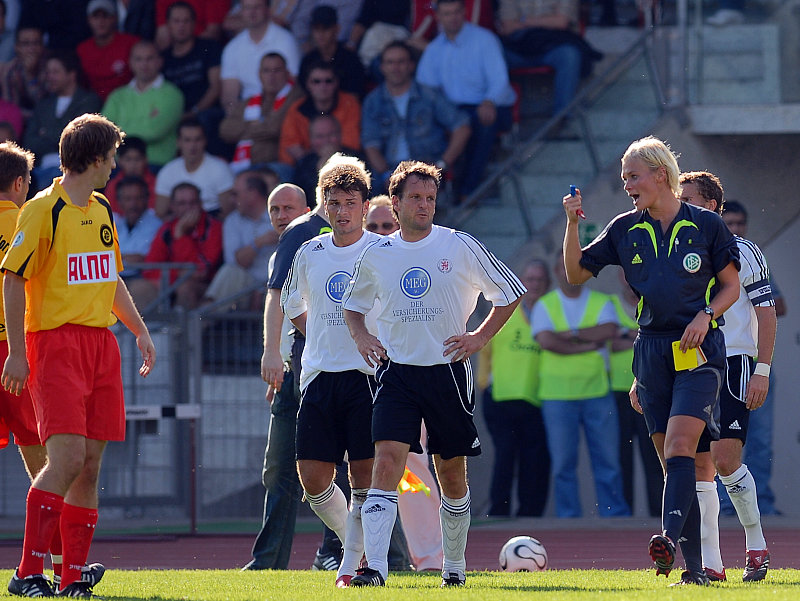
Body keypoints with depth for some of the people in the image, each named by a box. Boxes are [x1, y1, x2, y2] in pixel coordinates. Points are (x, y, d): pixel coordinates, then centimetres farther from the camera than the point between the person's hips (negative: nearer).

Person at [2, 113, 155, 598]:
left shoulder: (102, 211, 16)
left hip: (100, 340, 7)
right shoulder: (43, 211, -7)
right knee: (67, 459, -17)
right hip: (55, 340, -7)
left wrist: (141, 331, 20)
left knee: (90, 464, 3)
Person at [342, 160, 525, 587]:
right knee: (387, 461, -16)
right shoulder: (376, 255, 4)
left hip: (448, 371, 0)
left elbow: (510, 292, 7)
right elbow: (352, 304, 22)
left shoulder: (460, 247, -2)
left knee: (452, 473, 9)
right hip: (397, 371, 0)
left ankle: (454, 566, 26)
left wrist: (481, 336, -3)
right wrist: (360, 335, 2)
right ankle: (374, 567, -23)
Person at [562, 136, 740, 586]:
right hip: (652, 350, 4)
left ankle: (670, 538, -35)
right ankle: (696, 566, 5)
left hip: (699, 350, -4)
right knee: (673, 461, 2)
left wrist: (705, 315, -12)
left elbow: (732, 286, 6)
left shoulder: (706, 224, -1)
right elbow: (577, 273, 12)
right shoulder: (625, 230, 9)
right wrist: (572, 224, -2)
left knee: (679, 446, -22)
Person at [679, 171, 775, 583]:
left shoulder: (741, 253, -2)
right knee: (699, 466, 1)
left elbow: (767, 312, -3)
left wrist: (762, 371, -11)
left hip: (733, 363, -5)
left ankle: (756, 545, 0)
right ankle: (710, 564, 3)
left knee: (725, 459, -16)